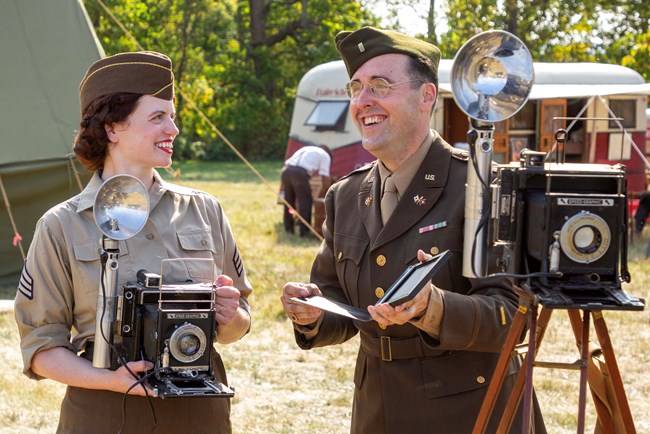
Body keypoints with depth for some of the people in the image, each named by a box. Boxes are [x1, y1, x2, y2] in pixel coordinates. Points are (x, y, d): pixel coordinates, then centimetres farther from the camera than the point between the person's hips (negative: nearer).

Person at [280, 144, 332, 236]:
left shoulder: (305, 149, 34)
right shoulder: (325, 156, 16)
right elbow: (325, 178, 9)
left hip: (286, 170, 6)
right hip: (299, 173, -6)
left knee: (289, 200, 19)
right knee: (306, 202, 8)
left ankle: (288, 229, 27)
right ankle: (304, 231, 9)